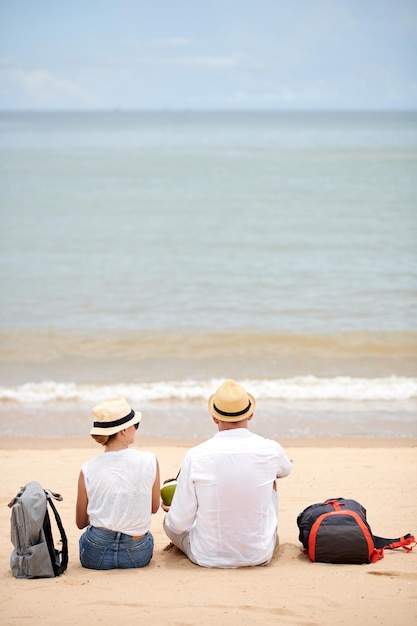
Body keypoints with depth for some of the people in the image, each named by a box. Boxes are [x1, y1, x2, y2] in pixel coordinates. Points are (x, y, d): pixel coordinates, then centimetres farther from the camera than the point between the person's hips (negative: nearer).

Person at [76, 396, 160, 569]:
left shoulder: (88, 470, -9)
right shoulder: (149, 461, -12)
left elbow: (81, 522, 4)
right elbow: (154, 508, 4)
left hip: (96, 557, 0)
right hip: (139, 555, 0)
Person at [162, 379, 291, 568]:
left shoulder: (195, 456, -16)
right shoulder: (270, 450, -11)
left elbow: (179, 524, -10)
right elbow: (285, 470, 18)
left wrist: (170, 511, 15)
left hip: (208, 558, -2)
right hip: (260, 556, 2)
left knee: (170, 522, 28)